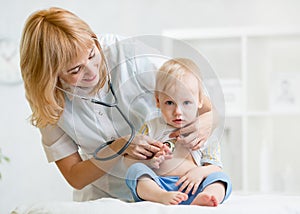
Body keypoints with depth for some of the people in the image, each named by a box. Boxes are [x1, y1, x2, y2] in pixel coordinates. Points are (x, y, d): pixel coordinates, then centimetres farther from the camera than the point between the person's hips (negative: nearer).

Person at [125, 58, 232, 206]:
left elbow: (215, 166, 12)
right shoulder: (152, 128, 15)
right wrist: (150, 161, -12)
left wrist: (201, 172, -12)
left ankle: (200, 200, -53)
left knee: (220, 177, -21)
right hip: (157, 185, 0)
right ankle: (161, 196, -49)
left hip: (191, 188, 0)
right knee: (135, 169, -23)